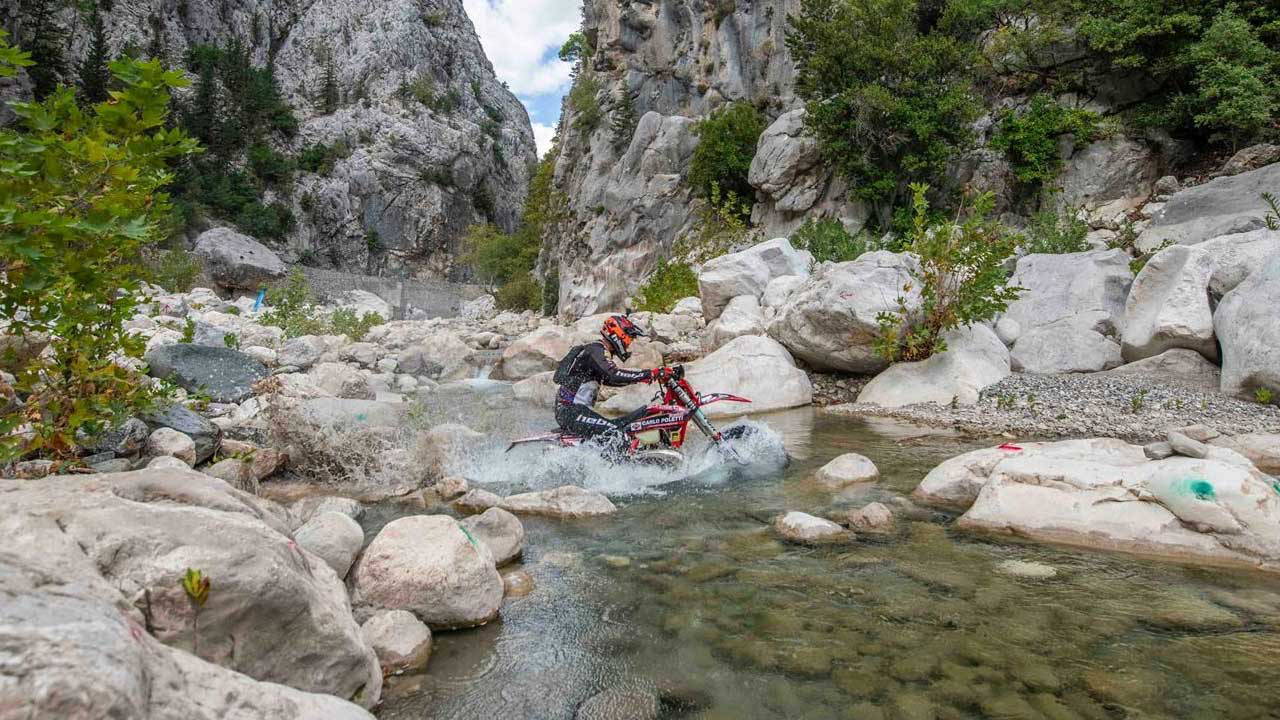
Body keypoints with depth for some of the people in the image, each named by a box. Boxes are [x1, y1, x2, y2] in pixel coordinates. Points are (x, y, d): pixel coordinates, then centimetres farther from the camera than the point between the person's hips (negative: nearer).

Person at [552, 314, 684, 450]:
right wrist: (651, 374, -28)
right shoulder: (596, 350, -12)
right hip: (572, 410, -10)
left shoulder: (597, 350, 19)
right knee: (615, 434, -24)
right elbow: (614, 375, -28)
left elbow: (609, 379, 31)